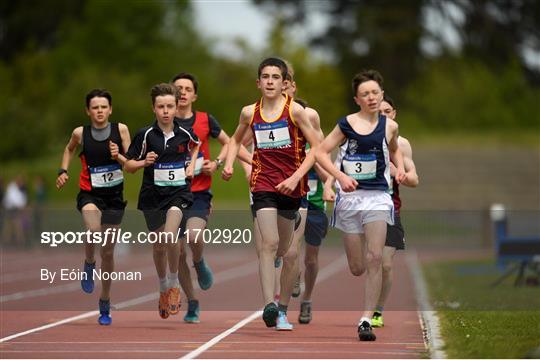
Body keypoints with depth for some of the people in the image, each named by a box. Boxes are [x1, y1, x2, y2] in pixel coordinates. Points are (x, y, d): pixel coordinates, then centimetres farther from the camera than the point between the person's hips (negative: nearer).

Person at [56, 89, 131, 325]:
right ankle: (89, 264, -3)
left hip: (114, 196, 1)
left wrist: (119, 157, -20)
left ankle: (105, 304, 25)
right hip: (89, 193, -1)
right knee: (93, 230, -35)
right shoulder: (80, 133, -4)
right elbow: (69, 149, 19)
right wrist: (63, 171, 5)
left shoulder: (121, 129, -4)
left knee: (108, 251, 9)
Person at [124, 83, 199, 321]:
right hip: (152, 194, 1)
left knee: (170, 235, -25)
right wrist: (144, 162, -19)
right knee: (158, 245, 11)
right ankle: (163, 288, 33)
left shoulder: (185, 132, -2)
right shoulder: (145, 135, -7)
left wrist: (191, 164, 9)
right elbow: (128, 165, 0)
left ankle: (174, 283, -6)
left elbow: (196, 144, 23)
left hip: (179, 191, -1)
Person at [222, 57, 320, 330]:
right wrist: (229, 164, 6)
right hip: (263, 183, 0)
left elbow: (315, 147, -4)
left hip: (290, 186, 0)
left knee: (283, 250, 12)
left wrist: (295, 177, -13)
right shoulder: (249, 113, 4)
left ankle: (281, 310, 30)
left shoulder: (293, 110, -4)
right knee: (269, 242, -19)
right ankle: (269, 305, -28)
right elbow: (236, 140, 24)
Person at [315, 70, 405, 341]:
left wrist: (400, 167, 7)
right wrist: (341, 176, -15)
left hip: (377, 196, 1)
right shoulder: (347, 124, -1)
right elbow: (321, 152, -1)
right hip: (350, 196, -1)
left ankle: (366, 319, -13)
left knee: (375, 258, -16)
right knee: (357, 268, 0)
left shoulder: (389, 126, 6)